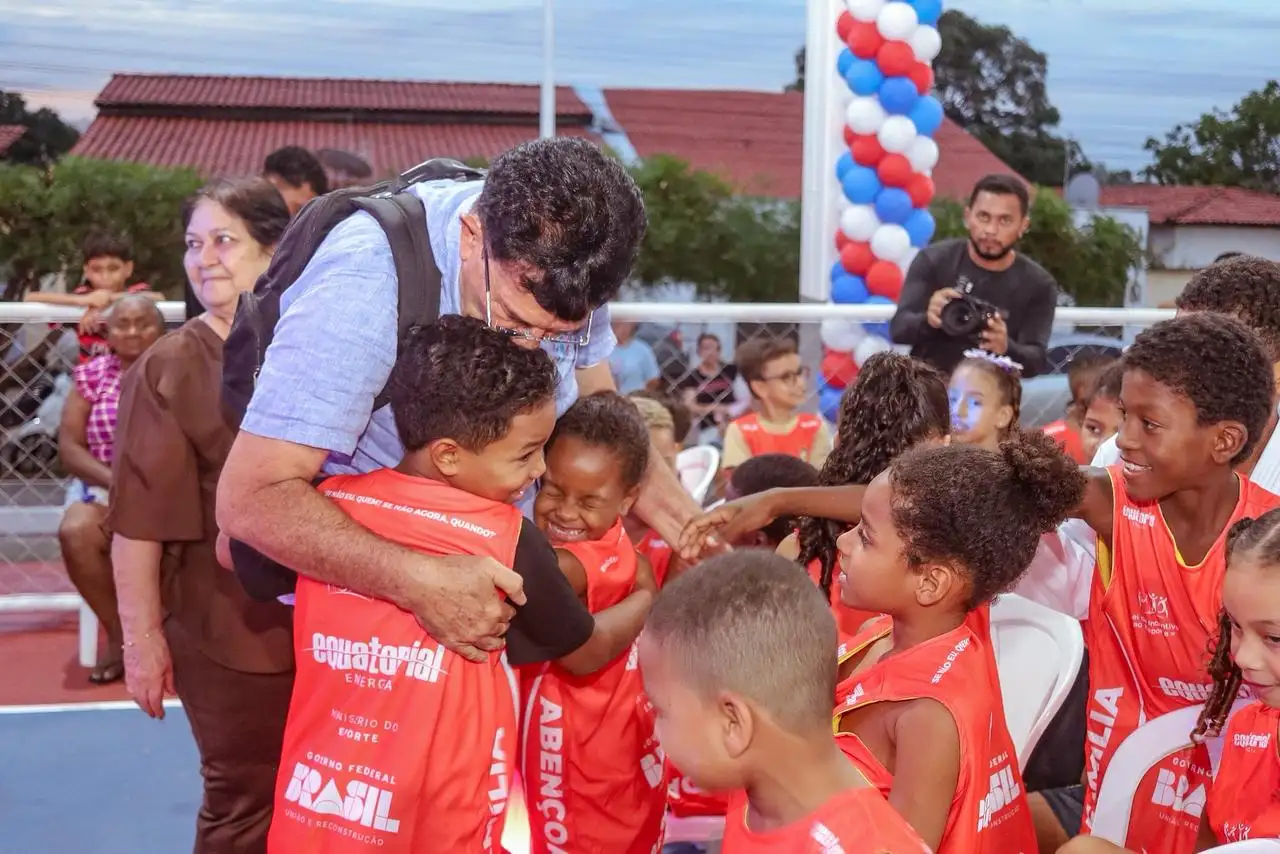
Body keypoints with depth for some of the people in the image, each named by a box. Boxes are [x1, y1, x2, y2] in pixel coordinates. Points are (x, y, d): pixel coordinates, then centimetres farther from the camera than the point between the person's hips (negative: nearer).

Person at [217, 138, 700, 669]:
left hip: (495, 581, 5)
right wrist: (420, 583, -42)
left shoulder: (564, 262, -14)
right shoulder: (362, 286, -31)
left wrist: (693, 530, -13)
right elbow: (251, 498, -31)